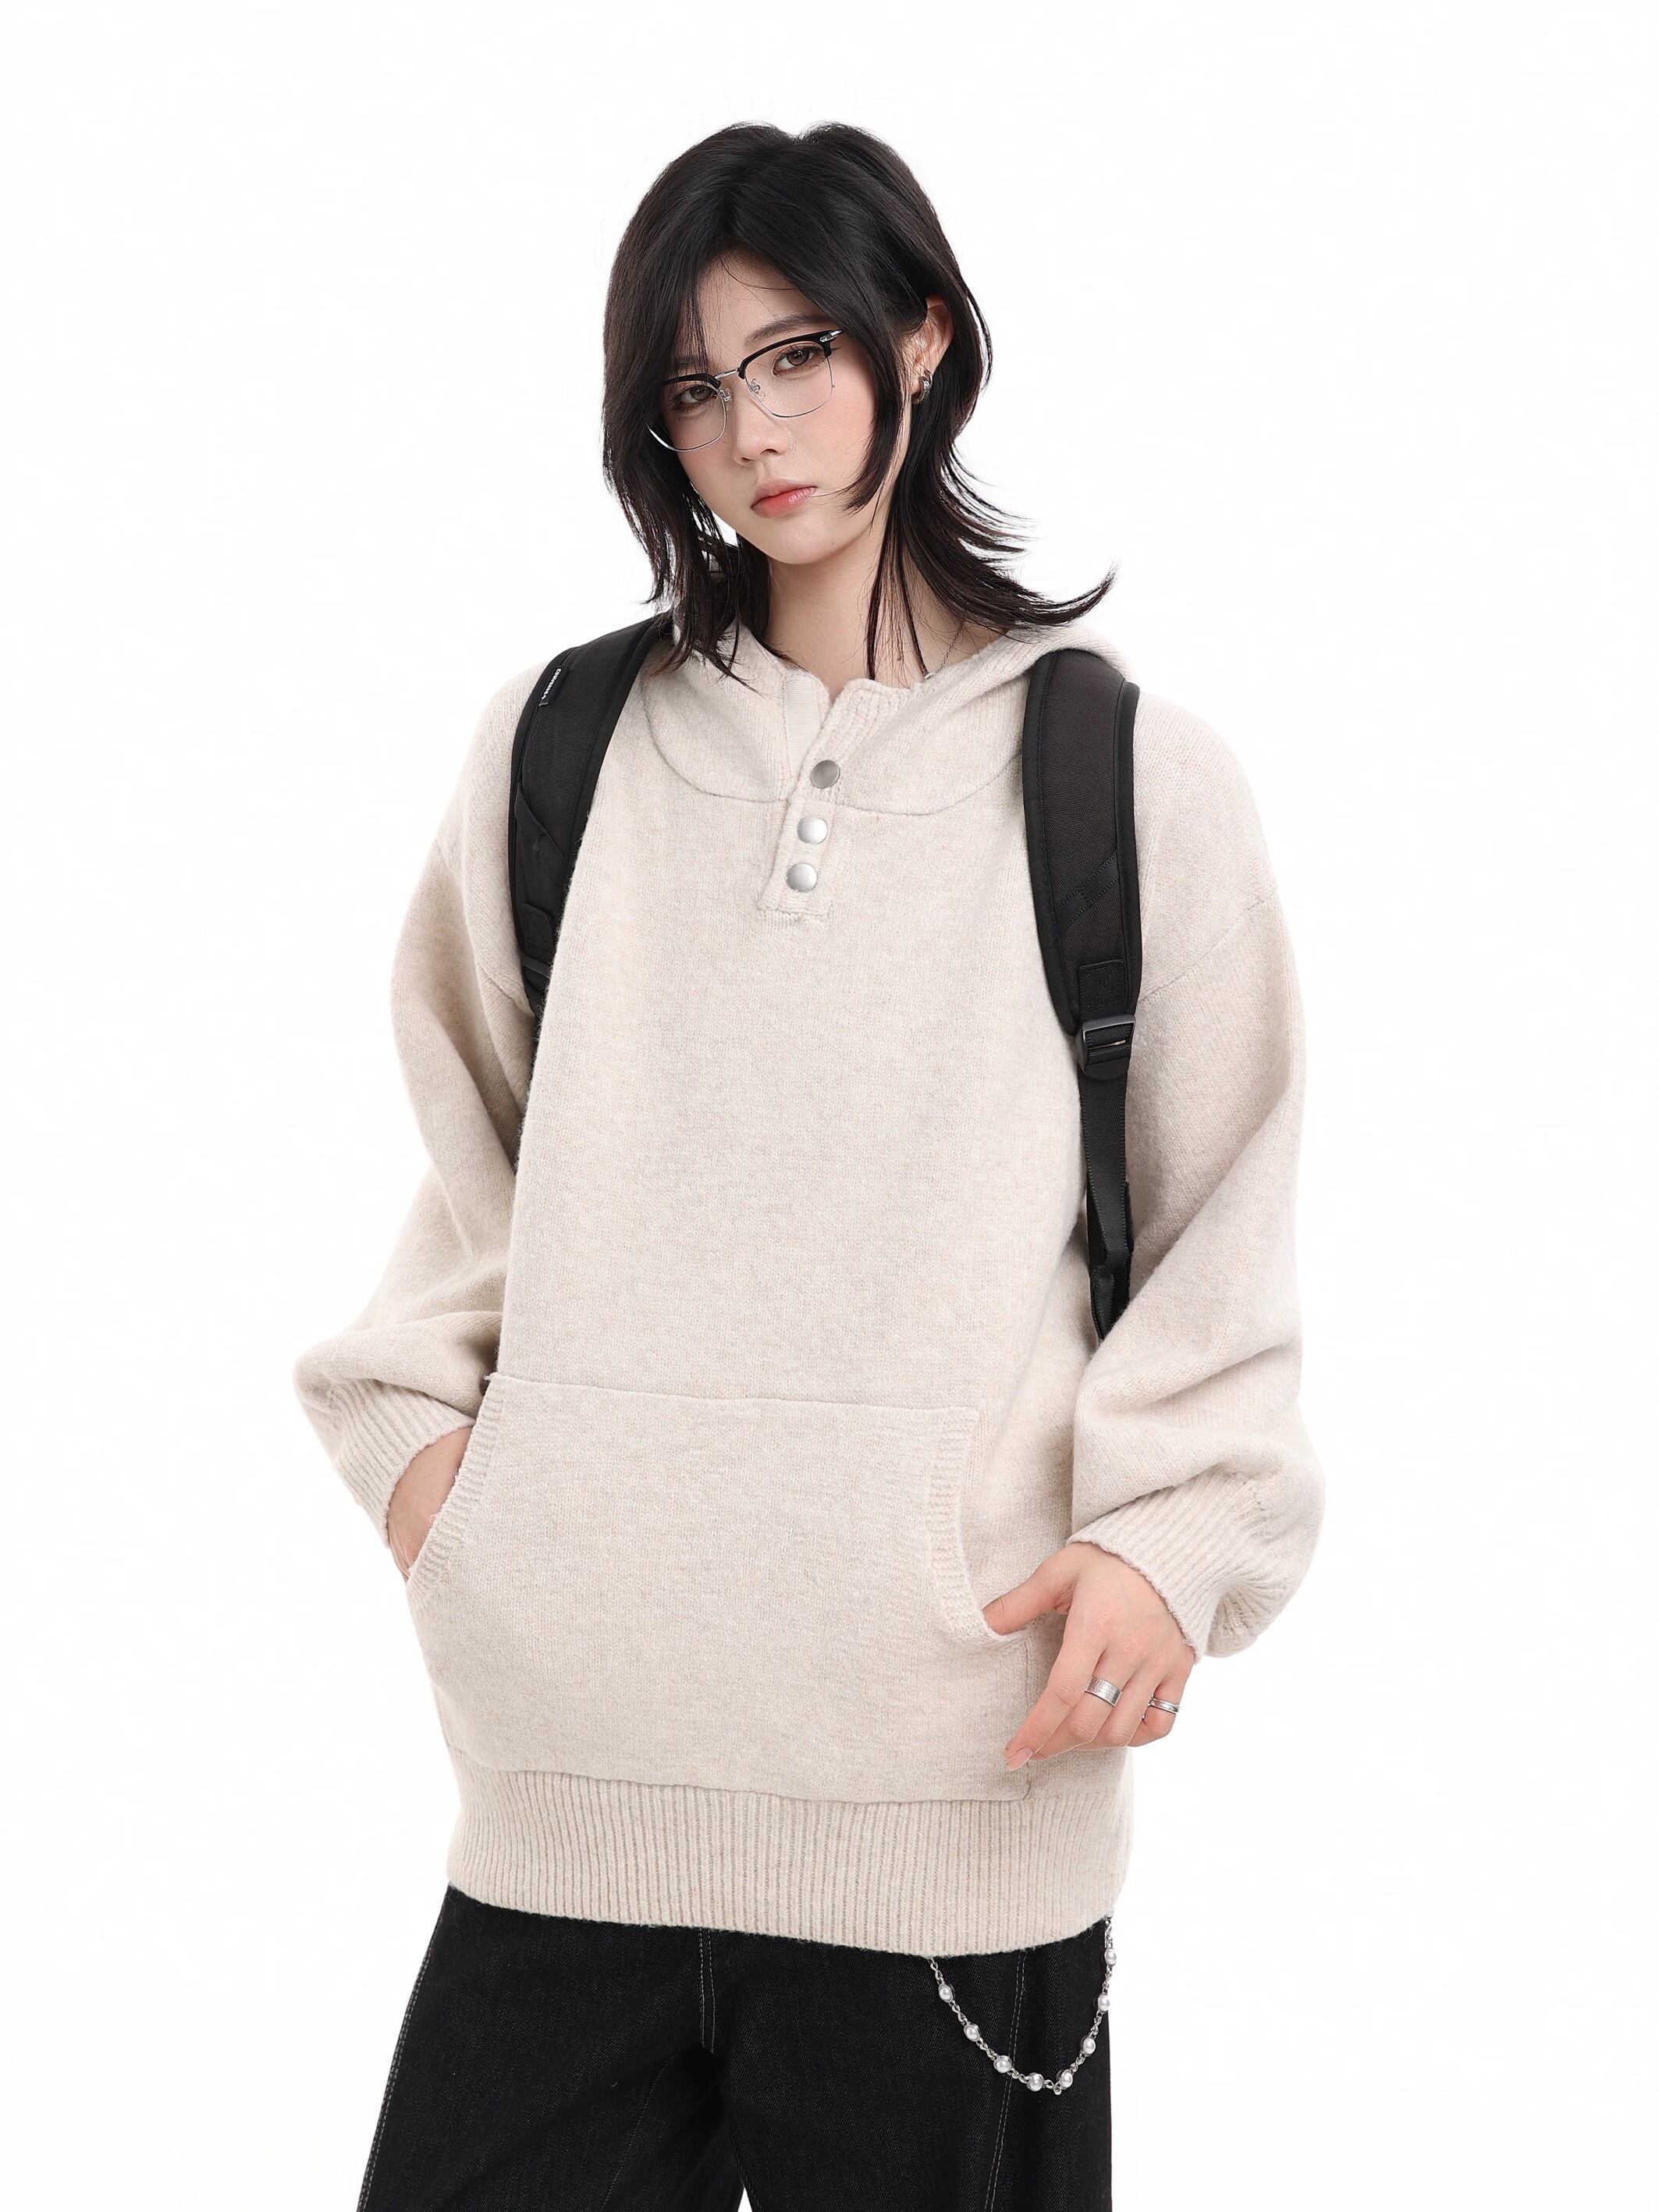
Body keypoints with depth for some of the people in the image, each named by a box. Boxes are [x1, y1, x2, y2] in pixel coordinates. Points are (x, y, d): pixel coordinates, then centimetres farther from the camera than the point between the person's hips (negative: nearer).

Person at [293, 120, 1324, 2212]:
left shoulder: (1128, 775, 4)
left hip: (960, 1721, -2)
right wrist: (414, 1414, 9)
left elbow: (1220, 1230, 7)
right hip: (580, 1730, 2)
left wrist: (1172, 1533, -6)